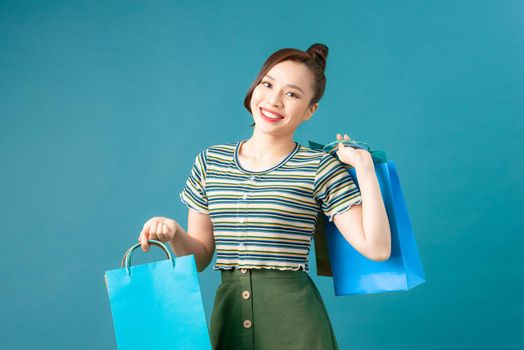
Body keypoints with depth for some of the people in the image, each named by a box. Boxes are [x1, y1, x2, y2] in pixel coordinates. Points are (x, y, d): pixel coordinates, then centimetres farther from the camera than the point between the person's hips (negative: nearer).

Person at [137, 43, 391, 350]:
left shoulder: (320, 167, -5)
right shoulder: (209, 162, 4)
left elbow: (377, 249, -11)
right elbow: (200, 257, 9)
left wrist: (364, 165, -13)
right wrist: (173, 232, -12)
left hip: (294, 321, -3)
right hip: (227, 314, 3)